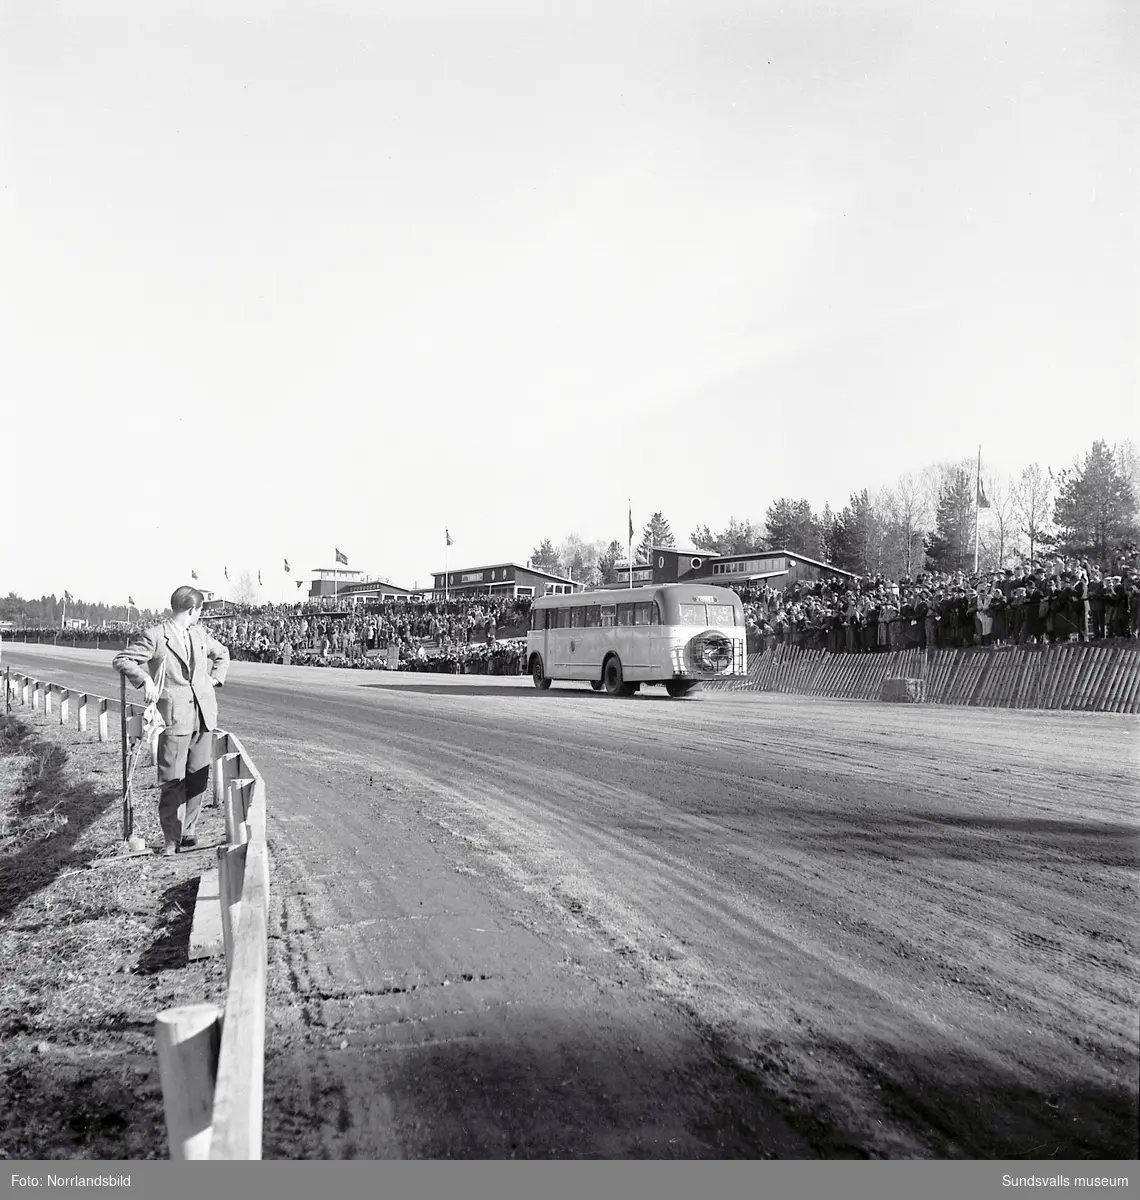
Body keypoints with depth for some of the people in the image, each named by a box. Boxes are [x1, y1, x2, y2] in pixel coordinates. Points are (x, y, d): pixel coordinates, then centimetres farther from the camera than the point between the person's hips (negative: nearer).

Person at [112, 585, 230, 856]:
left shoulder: (200, 634, 14)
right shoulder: (154, 636, -5)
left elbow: (222, 654, 30)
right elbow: (122, 660, -7)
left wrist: (215, 678, 17)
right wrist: (145, 680, -20)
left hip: (204, 714, 6)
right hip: (174, 717, -6)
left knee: (199, 778, 9)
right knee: (173, 780, -4)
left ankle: (187, 831, 22)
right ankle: (171, 839, 7)